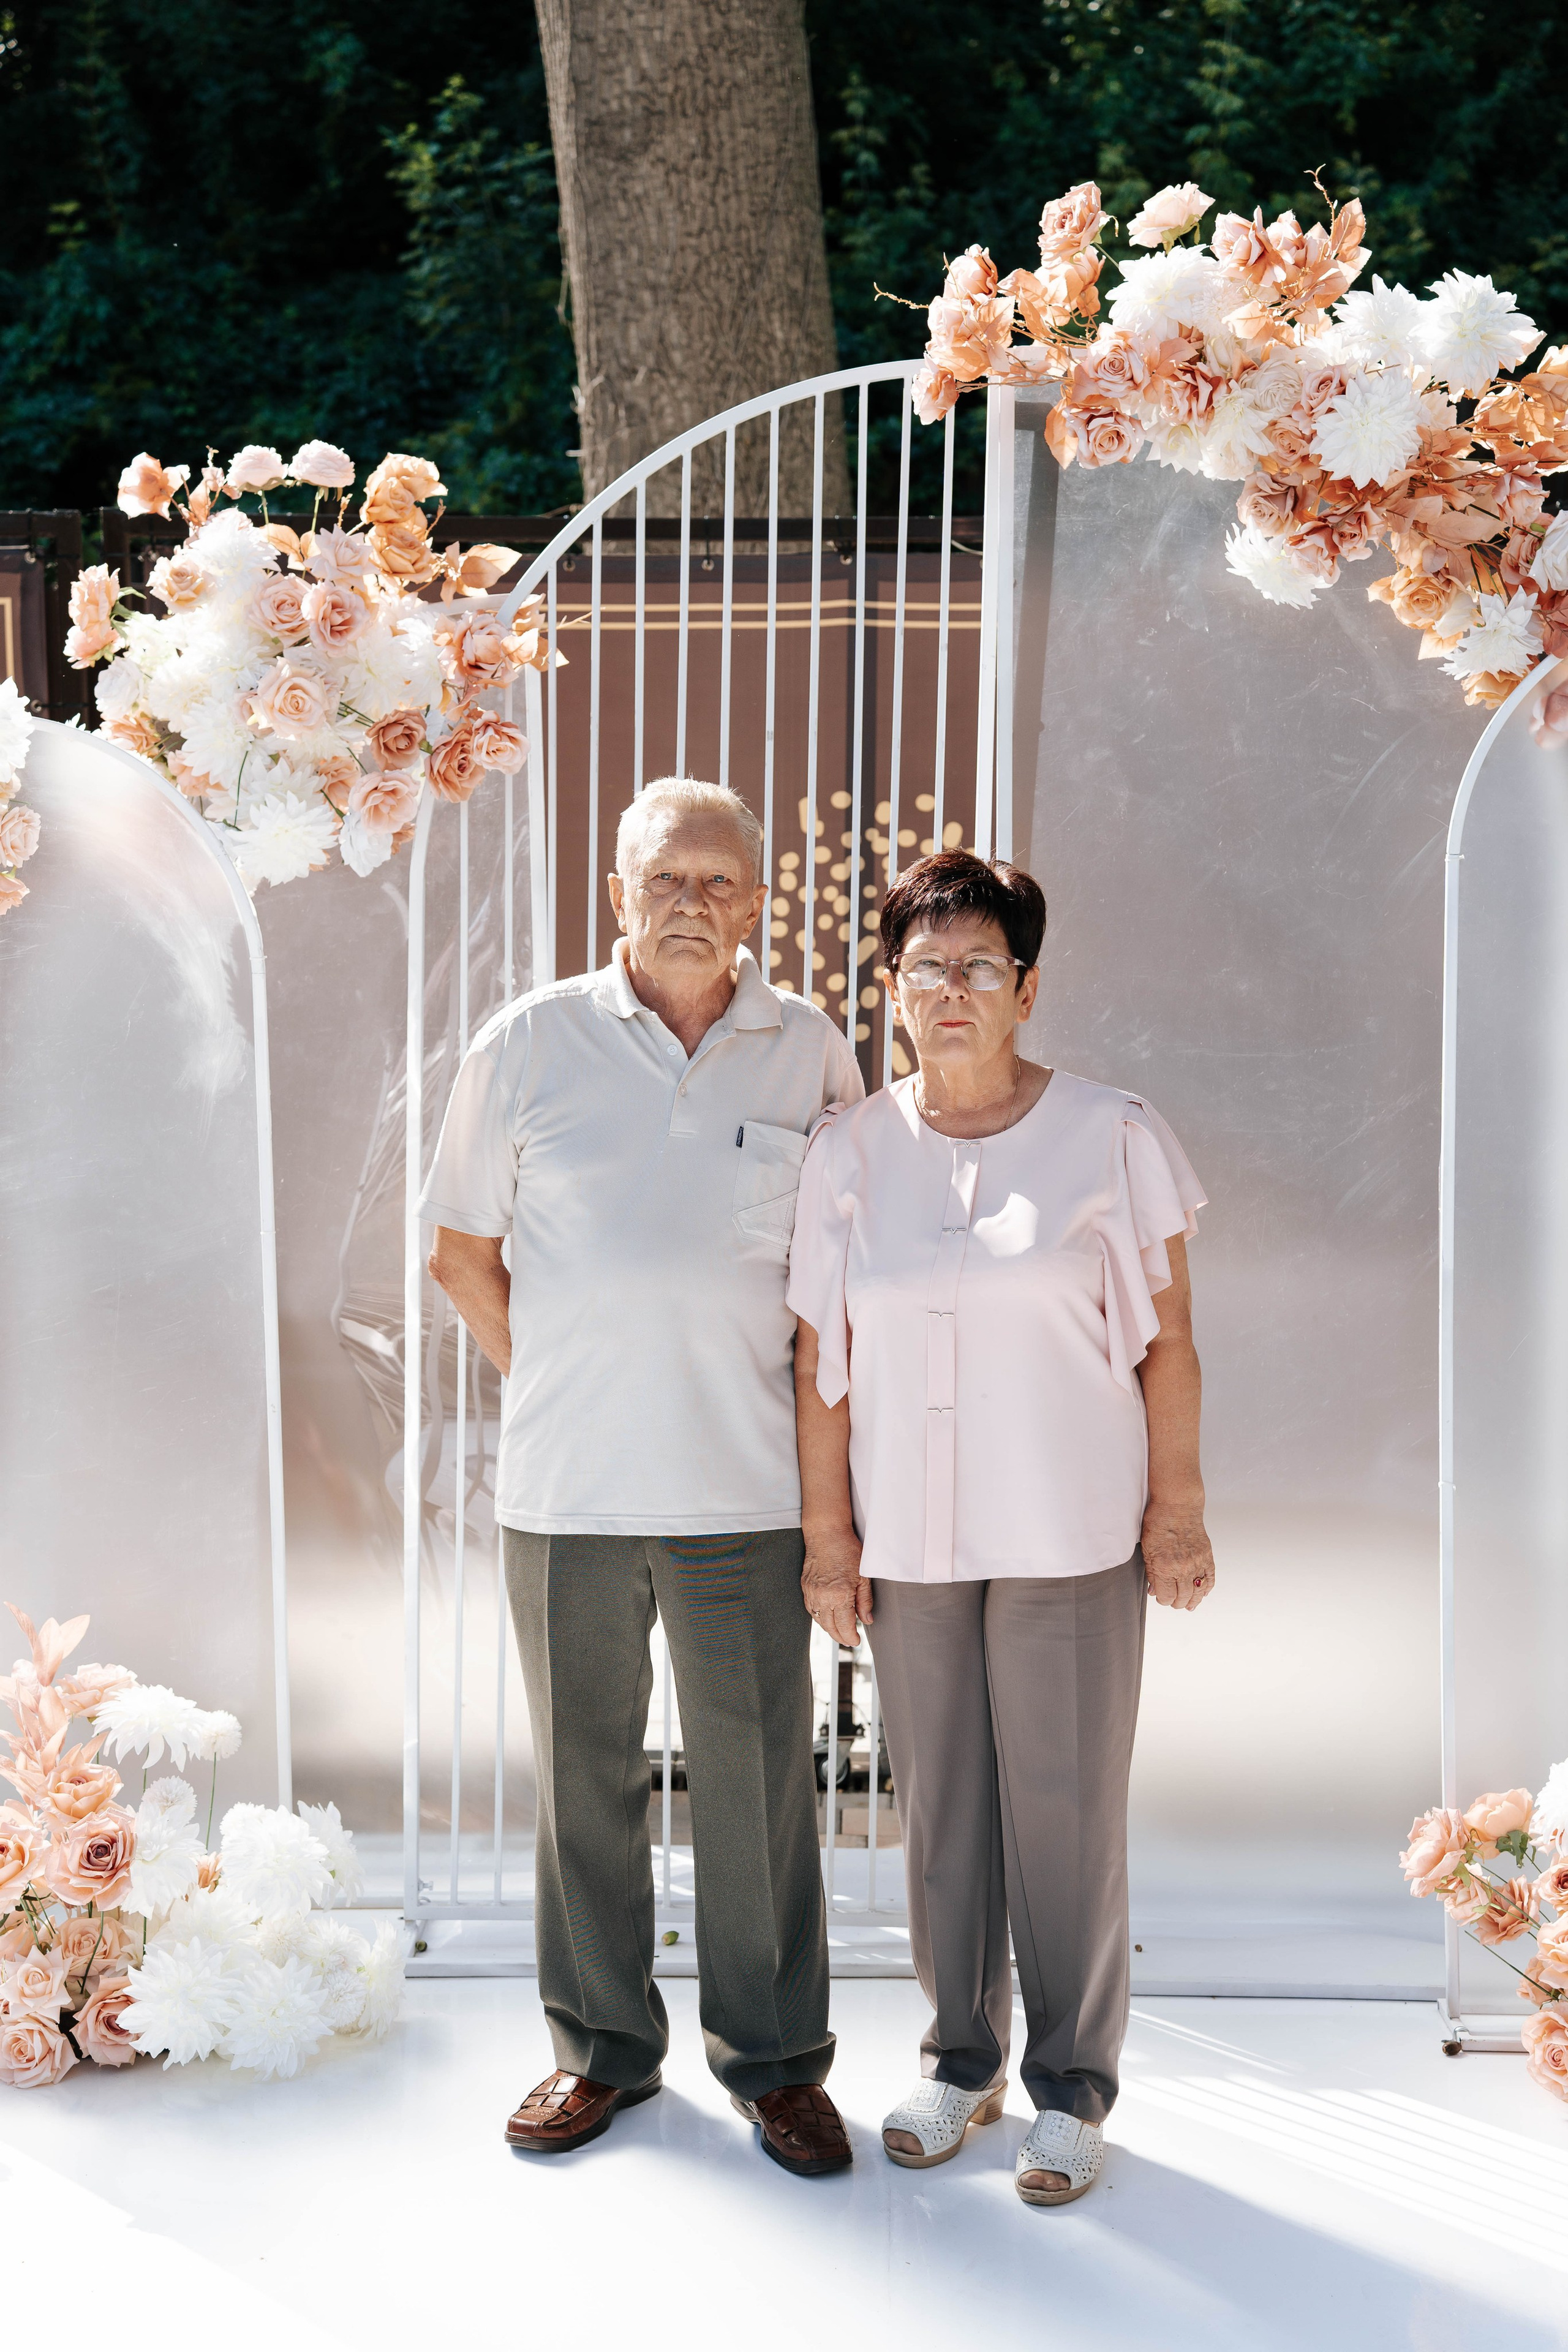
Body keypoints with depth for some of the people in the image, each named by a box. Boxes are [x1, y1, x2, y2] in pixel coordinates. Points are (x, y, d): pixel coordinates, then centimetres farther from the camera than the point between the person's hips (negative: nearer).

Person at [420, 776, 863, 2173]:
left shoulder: (811, 1054, 3)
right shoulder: (530, 1045, 1)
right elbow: (463, 1250, 9)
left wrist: (803, 1392, 7)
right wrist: (552, 1383, 5)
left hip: (745, 1485, 0)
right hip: (566, 1484, 1)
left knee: (759, 1780, 6)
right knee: (584, 1771, 12)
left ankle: (775, 2057, 24)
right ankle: (603, 2046, 29)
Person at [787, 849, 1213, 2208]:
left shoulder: (1111, 1136, -3)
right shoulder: (850, 1152, 3)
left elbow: (1167, 1337, -1)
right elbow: (822, 1356, 5)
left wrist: (1178, 1508, -3)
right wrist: (827, 1531, 3)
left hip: (1071, 1535, -2)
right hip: (911, 1538, 3)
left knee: (1068, 1806, 4)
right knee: (939, 1804, 11)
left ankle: (1071, 2085, 21)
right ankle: (963, 2060, 29)